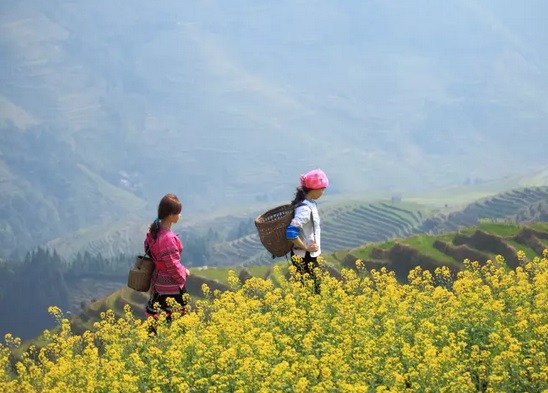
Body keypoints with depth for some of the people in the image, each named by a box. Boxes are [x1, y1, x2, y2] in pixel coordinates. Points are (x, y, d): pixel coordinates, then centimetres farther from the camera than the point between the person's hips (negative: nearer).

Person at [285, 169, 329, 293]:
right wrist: (306, 248, -20)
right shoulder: (305, 209, -23)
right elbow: (291, 233, -31)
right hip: (305, 258, -9)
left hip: (311, 256, 9)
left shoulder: (310, 204, 6)